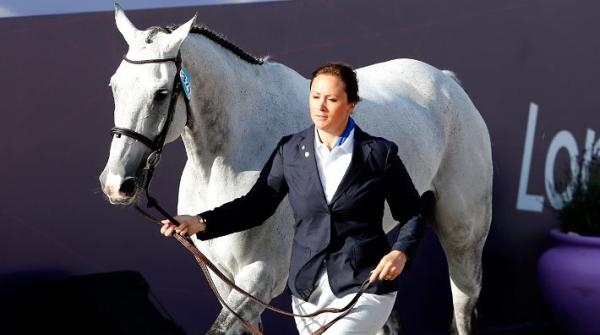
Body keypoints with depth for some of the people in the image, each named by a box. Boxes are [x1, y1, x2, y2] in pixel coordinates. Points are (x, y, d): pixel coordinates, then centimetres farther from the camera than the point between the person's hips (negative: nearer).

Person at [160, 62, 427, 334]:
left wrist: (401, 252, -17)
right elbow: (256, 205, 6)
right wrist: (201, 223, -7)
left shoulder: (380, 154, -6)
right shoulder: (290, 151, 2)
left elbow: (412, 215, 3)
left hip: (364, 286, -4)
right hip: (308, 289, 4)